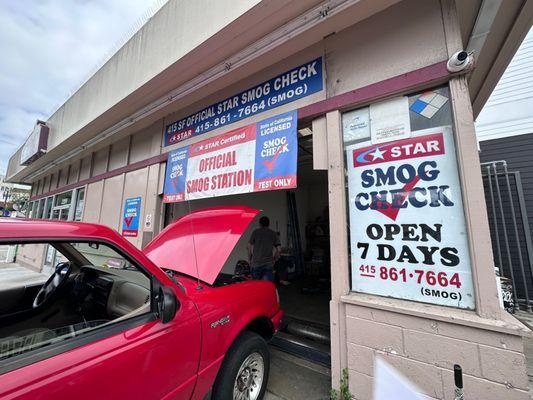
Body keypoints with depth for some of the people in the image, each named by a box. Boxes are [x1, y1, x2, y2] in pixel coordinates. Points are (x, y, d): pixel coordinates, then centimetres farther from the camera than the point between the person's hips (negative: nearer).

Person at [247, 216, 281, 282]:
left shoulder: (255, 232, 3)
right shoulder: (273, 234, 7)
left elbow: (249, 246, 0)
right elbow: (279, 249, 1)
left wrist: (250, 259, 11)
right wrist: (274, 259, 14)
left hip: (256, 263, 0)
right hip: (269, 264, 1)